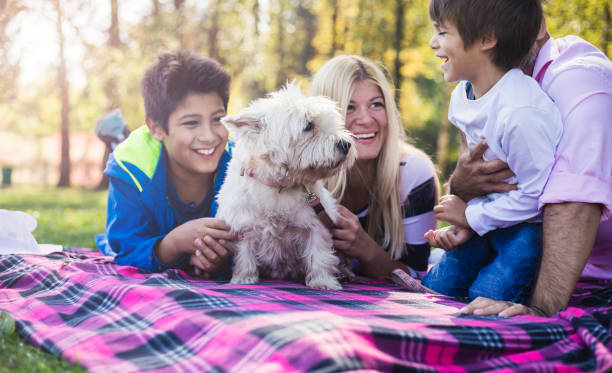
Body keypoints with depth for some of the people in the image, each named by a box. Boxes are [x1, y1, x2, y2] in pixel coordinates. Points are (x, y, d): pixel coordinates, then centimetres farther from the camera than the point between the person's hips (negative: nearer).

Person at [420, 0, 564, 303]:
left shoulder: (522, 113, -31)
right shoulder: (462, 96, -2)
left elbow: (536, 193, -25)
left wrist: (472, 216, -15)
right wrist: (467, 224, -4)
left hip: (534, 223, -8)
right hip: (493, 217, 8)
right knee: (433, 289, 5)